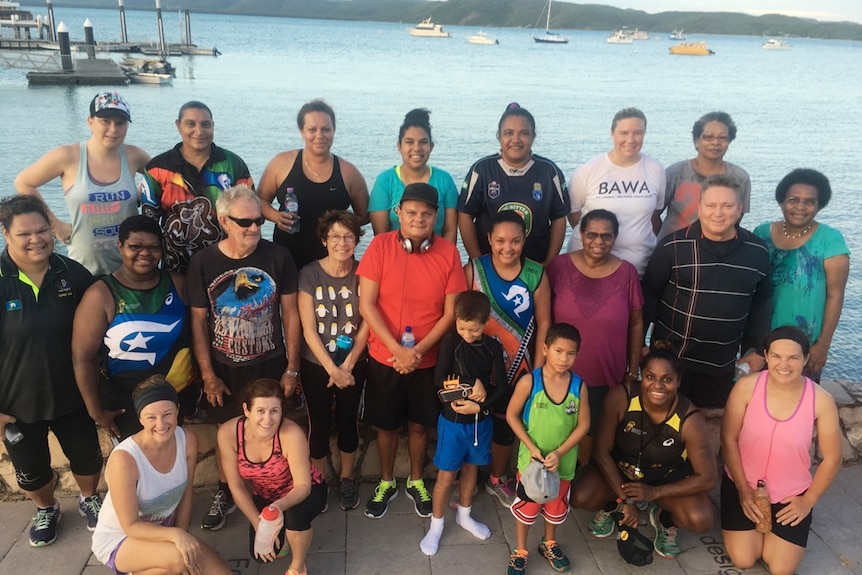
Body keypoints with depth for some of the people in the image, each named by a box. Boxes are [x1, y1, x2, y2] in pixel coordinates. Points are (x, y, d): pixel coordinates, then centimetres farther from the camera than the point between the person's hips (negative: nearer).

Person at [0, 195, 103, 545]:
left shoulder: (74, 274, -10)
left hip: (72, 394, 2)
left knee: (87, 456, 17)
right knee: (30, 469, 18)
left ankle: (89, 499, 48)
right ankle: (46, 510, 49)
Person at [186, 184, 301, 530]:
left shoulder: (278, 257, -10)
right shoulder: (203, 263, -10)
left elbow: (290, 313, -4)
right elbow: (198, 323, -4)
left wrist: (292, 367, -4)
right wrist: (208, 375, -4)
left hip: (270, 366, 0)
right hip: (224, 370, 0)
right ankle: (225, 493, 39)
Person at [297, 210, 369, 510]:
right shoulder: (309, 274, -12)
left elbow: (366, 324, -7)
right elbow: (308, 330, -13)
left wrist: (347, 366, -12)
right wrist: (332, 369, -15)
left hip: (354, 364, 1)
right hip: (316, 365, -1)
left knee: (347, 421, 13)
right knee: (319, 424, 10)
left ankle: (346, 479, 34)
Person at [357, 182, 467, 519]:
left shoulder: (448, 253, -8)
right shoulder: (380, 246, -11)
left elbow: (451, 312, -6)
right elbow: (366, 305, -12)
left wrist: (419, 350, -16)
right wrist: (397, 349, -19)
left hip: (428, 360, 1)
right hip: (384, 358, 0)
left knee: (419, 424, 18)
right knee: (386, 425, 16)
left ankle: (416, 482, 41)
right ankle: (386, 482, 40)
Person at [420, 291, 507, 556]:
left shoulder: (493, 347, -7)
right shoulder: (450, 342, -13)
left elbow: (500, 387, -7)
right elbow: (440, 381, -17)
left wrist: (479, 406, -21)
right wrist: (473, 384, -20)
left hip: (481, 420, 3)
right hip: (452, 420, -3)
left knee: (471, 467, 19)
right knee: (446, 475, 6)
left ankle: (464, 515, 41)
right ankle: (436, 525, 24)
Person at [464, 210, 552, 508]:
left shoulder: (536, 274, -10)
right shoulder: (473, 269, -13)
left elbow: (544, 323, -5)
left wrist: (538, 368, -5)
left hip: (517, 365, 1)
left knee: (505, 422, 19)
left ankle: (498, 478, 43)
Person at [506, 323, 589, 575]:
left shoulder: (579, 386, -13)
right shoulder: (529, 382, -19)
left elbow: (583, 425, -6)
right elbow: (511, 415, -10)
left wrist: (559, 453, -15)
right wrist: (531, 447, -16)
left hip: (564, 462, 3)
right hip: (531, 460, -2)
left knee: (556, 506, 22)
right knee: (526, 506, 12)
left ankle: (549, 544, 48)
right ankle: (520, 552, 34)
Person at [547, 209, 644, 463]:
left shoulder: (626, 273, -7)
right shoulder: (560, 266, -8)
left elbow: (636, 323, 1)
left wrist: (633, 369, 3)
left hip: (607, 376, 0)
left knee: (591, 432, 16)